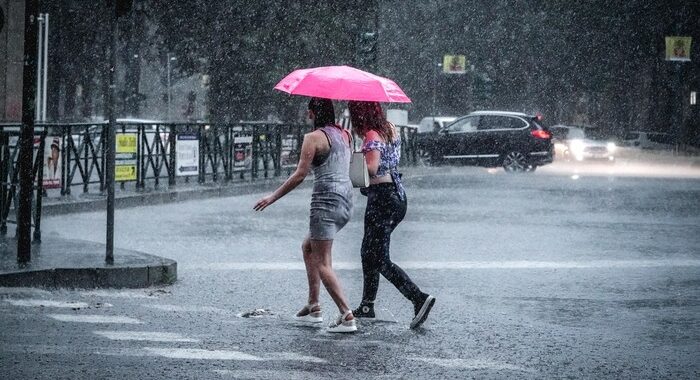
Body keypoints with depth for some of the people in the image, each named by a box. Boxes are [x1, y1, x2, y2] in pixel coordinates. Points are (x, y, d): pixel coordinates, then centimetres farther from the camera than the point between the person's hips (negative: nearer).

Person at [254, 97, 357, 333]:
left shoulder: (313, 138, -9)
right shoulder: (343, 134, 12)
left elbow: (299, 175, -12)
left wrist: (273, 197, -4)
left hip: (326, 199, -9)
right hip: (346, 200, 9)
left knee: (322, 264, -4)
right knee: (308, 247, 25)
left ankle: (347, 316, -16)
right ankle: (313, 307, 23)